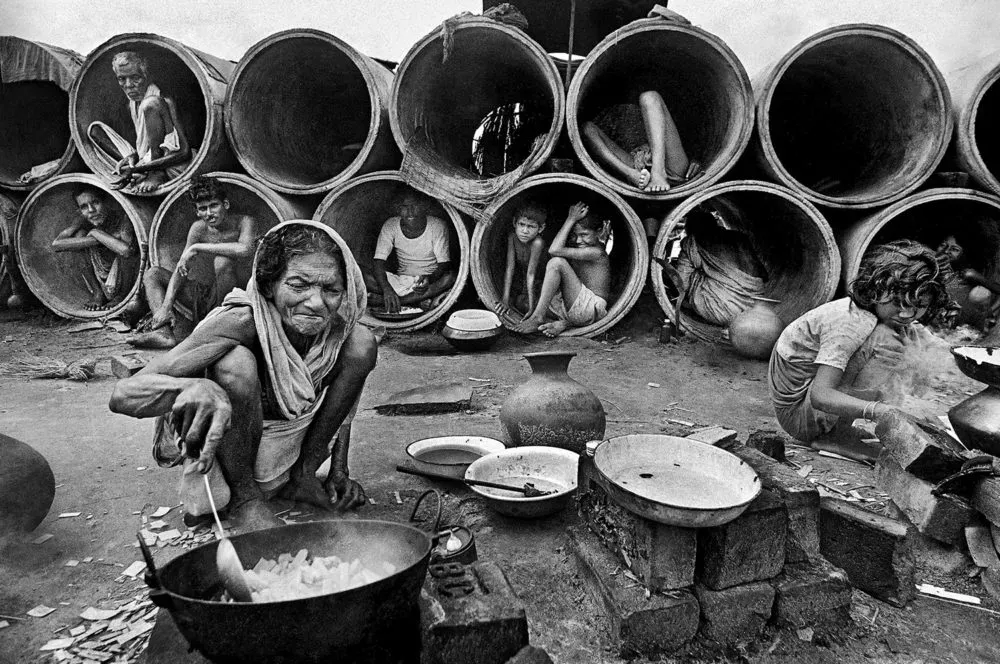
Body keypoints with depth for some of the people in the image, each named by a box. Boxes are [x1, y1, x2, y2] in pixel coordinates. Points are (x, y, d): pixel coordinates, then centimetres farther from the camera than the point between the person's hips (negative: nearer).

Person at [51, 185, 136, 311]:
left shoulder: (121, 220, -24)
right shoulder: (83, 221, -9)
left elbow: (127, 250, -44)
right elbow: (56, 244, -24)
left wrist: (97, 233, -30)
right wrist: (98, 239, -32)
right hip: (101, 278, 5)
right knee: (80, 235, -13)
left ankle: (122, 294, -10)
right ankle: (98, 292, -1)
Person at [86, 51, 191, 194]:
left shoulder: (163, 101, -16)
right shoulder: (132, 105, 9)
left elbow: (184, 153, -23)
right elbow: (144, 145, 16)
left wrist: (139, 168, -24)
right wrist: (133, 156, -10)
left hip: (171, 171, -9)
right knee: (95, 128, 8)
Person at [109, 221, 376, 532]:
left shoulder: (337, 328, -18)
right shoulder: (241, 324, -32)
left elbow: (344, 396, 3)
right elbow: (123, 394, -40)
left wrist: (339, 468, -7)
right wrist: (194, 388, -61)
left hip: (293, 439, 4)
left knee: (363, 342, -14)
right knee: (236, 361, -36)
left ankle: (302, 477, -2)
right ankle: (244, 497, -12)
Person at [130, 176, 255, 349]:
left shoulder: (244, 222, -12)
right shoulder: (199, 228, 0)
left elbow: (245, 250, -35)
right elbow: (180, 268, -5)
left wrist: (198, 247, -27)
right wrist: (166, 306, -18)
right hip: (202, 295, 6)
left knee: (223, 261, -31)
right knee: (152, 273, -2)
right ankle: (165, 331, -24)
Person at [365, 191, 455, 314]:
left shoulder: (437, 226, -13)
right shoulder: (390, 226, -10)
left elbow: (444, 264, -14)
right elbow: (379, 262, -15)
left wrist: (430, 278, -38)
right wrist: (386, 288, -36)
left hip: (430, 279, -1)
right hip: (401, 280, 1)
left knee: (451, 277, -35)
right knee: (367, 278, -24)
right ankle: (422, 301, -30)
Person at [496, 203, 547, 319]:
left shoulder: (537, 243, -32)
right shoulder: (512, 236, -18)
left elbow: (531, 274, -31)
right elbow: (510, 268, -18)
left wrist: (531, 307, -30)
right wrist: (505, 300, -23)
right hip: (520, 282, 5)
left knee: (523, 304, -24)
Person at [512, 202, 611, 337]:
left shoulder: (596, 252, -11)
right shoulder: (579, 250, 19)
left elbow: (555, 250, -18)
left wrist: (571, 219, -13)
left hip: (592, 309, -10)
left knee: (556, 262, -22)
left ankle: (537, 318, -23)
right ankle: (563, 323, -12)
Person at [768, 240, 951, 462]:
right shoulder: (849, 322, -27)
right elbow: (820, 395, -34)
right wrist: (875, 410, -46)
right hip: (797, 411, -9)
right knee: (886, 340, -25)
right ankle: (839, 435, -14)